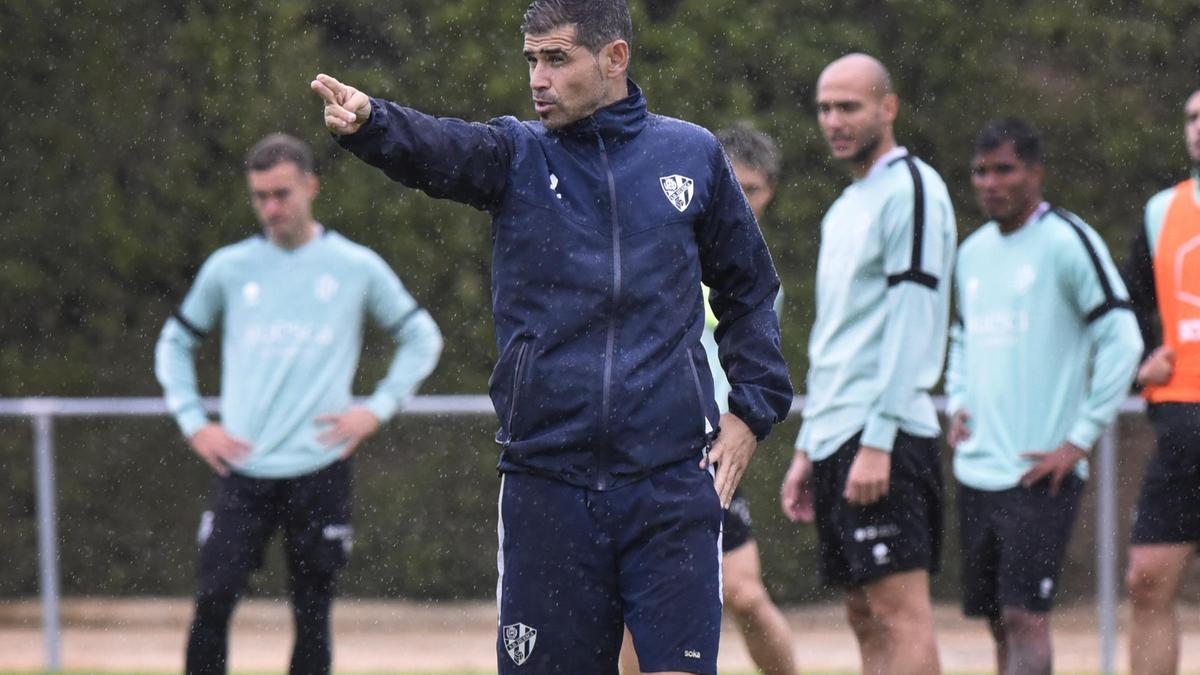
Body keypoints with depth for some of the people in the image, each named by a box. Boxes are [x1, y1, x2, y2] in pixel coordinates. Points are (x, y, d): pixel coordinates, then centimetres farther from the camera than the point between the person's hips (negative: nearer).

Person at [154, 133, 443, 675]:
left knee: (312, 614, 2)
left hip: (320, 470, 0)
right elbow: (174, 343, 20)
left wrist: (377, 409, 3)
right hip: (242, 472, 0)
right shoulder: (228, 269, 8)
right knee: (214, 600, -13)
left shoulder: (356, 267, 5)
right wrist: (193, 422, 7)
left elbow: (422, 337, 15)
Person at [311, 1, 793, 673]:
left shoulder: (692, 154, 8)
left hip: (672, 476, -1)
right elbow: (437, 149, -17)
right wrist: (369, 122, -39)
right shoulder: (518, 155, 5)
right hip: (547, 478, 1)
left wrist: (753, 411, 8)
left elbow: (750, 289, 18)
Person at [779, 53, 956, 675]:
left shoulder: (910, 190, -8)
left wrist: (878, 441, -20)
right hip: (836, 437, 9)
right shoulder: (844, 208, 21)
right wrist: (806, 447, 21)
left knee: (900, 610, -11)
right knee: (864, 617, 7)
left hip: (886, 437, -9)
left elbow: (911, 323, -15)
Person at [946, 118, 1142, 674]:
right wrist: (957, 405, 12)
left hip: (1041, 475, -7)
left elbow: (1122, 341, -12)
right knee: (998, 621, 9)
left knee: (1025, 617, -14)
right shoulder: (973, 252, 14)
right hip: (977, 472, 7)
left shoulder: (1067, 242, -8)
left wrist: (1080, 440, -14)